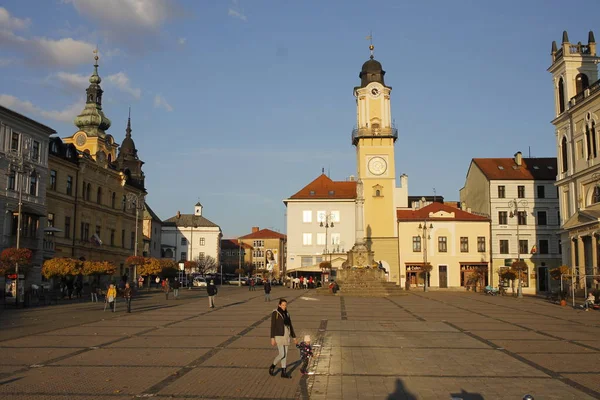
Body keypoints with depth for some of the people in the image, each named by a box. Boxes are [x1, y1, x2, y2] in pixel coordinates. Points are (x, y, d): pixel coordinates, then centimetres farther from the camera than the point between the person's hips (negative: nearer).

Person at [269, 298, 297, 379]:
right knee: (282, 354, -9)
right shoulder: (275, 313, -10)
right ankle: (272, 367, 15)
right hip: (279, 336, -6)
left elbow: (290, 326, 13)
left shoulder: (287, 314, 10)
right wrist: (272, 338, -14)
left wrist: (294, 338, 12)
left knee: (285, 354, 7)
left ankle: (284, 372, 15)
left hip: (286, 335, 6)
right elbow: (273, 326, -11)